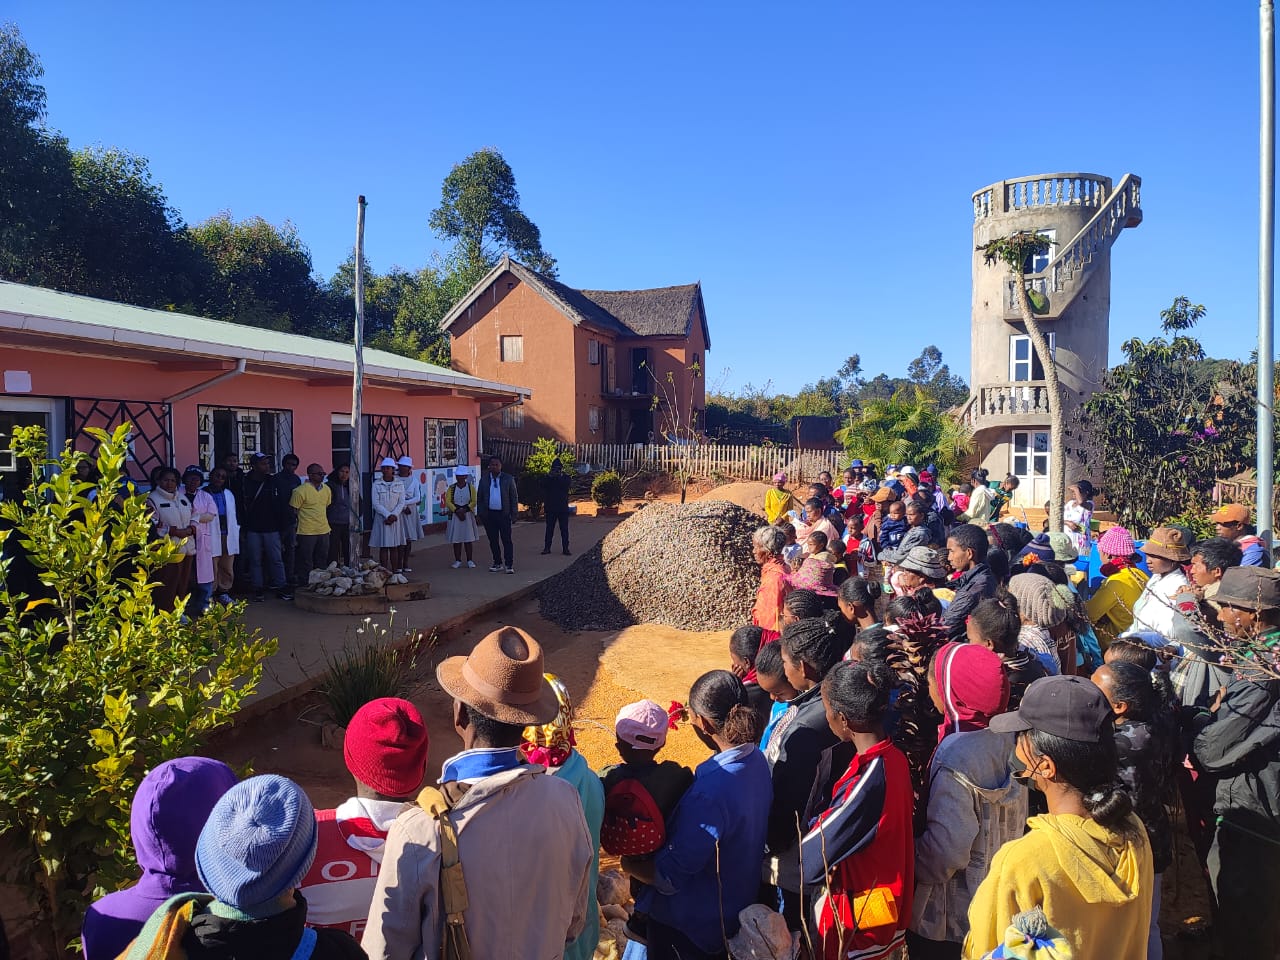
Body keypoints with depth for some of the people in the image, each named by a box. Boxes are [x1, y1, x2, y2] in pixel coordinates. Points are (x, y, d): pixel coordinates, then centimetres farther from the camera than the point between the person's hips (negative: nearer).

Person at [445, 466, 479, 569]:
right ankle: (458, 560, 11)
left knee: (468, 539, 1)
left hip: (467, 515, -1)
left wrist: (464, 510, -16)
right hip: (454, 515, 1)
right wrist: (457, 511, -17)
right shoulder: (452, 488, 3)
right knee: (456, 539, 3)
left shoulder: (470, 487, 3)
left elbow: (474, 501, -3)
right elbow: (448, 501, -5)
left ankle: (470, 561, 7)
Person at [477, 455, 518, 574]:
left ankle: (509, 565, 1)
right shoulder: (484, 479, 8)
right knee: (493, 541, 8)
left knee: (506, 540, -3)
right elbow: (479, 498, 11)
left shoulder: (508, 479, 2)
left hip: (504, 514, -3)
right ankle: (497, 563, 18)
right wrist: (480, 514, 3)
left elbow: (514, 498, 3)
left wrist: (514, 514, -3)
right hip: (489, 515, 3)